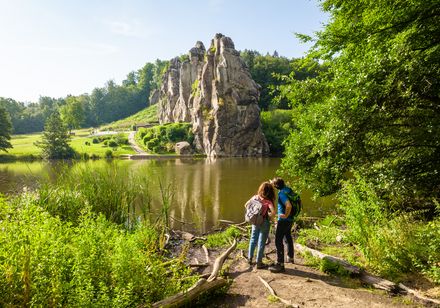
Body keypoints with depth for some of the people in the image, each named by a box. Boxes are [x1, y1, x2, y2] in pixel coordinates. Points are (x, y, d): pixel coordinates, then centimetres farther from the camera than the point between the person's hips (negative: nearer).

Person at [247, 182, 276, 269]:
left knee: (253, 240, 20)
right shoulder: (268, 201, -19)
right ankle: (259, 263, 17)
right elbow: (273, 212, -31)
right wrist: (270, 218, -11)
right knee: (261, 242, 7)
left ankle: (250, 258, 32)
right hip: (264, 222, -5)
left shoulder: (256, 197, -5)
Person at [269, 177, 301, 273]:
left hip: (283, 220, -10)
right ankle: (290, 258, 42)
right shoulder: (288, 189, 4)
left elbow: (289, 205, -37)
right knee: (288, 237, 25)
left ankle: (280, 264, -7)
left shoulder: (282, 193, -23)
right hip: (290, 219, 10)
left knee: (278, 241, -7)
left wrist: (286, 215, -21)